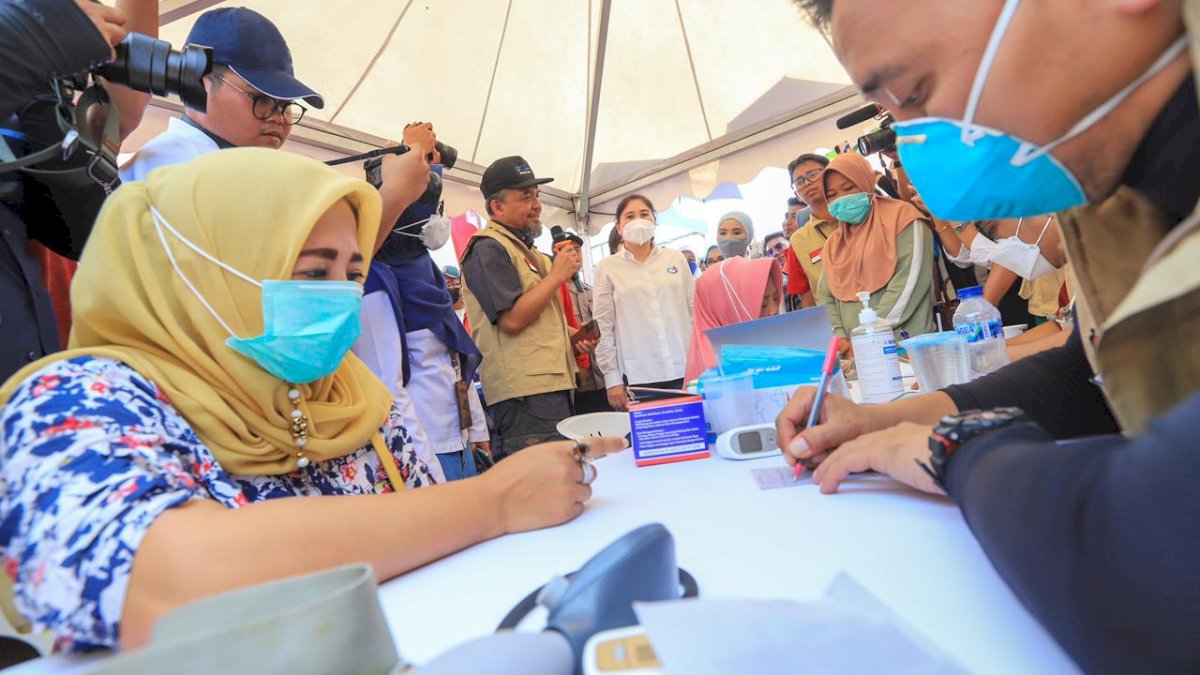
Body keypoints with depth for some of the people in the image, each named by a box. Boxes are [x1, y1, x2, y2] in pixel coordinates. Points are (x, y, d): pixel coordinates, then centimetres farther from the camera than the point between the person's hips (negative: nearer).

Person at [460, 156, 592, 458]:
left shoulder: (525, 249, 22)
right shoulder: (489, 249, -9)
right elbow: (512, 319, -20)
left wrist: (571, 340, 12)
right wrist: (557, 274, -12)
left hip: (553, 386, 10)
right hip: (526, 395, -10)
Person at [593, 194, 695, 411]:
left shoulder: (676, 258, 11)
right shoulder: (608, 268, 5)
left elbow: (695, 312, 12)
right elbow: (603, 328, 2)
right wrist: (612, 378, -3)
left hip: (685, 370, 2)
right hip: (637, 377, -2)